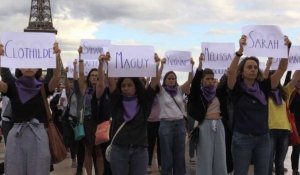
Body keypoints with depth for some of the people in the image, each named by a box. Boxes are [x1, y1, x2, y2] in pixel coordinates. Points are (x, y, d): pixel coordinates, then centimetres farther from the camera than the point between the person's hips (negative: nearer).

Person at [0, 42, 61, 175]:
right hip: (16, 135, 0)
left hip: (38, 135, 0)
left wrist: (57, 57, -33)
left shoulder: (42, 87, 4)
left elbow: (56, 76, -15)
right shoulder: (13, 86, 5)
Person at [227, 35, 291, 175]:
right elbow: (231, 72, -23)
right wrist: (240, 51, -35)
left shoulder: (263, 87, 4)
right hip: (242, 138, -3)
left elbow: (282, 69, -2)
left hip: (263, 138, 4)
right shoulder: (237, 88, -4)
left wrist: (286, 49, -15)